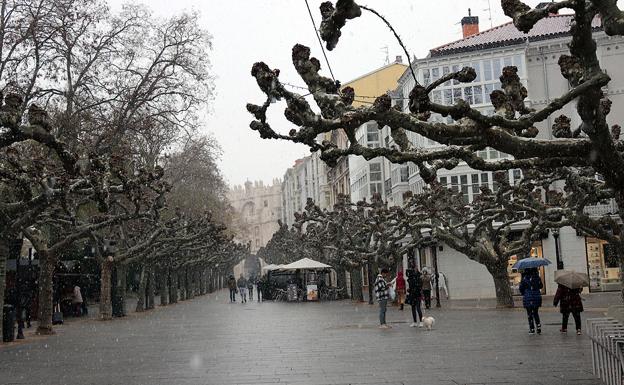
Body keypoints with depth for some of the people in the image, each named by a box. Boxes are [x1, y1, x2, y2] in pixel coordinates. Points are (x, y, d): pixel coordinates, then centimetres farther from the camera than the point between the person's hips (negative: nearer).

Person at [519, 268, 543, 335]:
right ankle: (539, 327, 7)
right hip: (537, 297, 3)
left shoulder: (525, 278, -12)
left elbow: (521, 288, -6)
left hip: (528, 298, -3)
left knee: (530, 314, 7)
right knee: (536, 313, 17)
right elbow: (541, 286, 10)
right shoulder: (537, 277, -2)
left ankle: (532, 329, 8)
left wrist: (523, 294, 13)